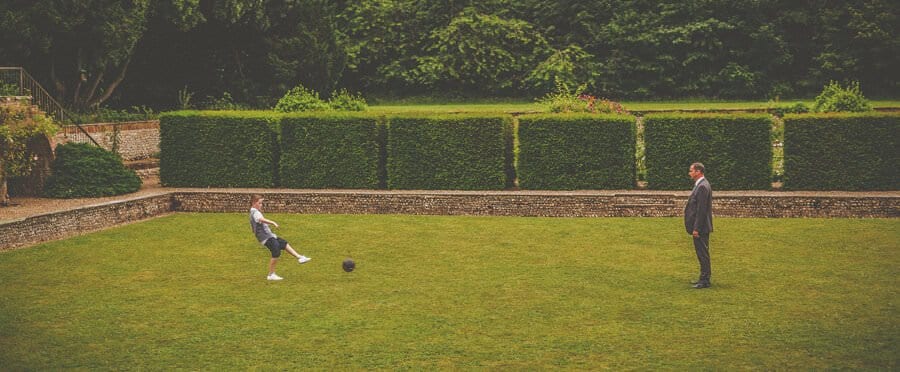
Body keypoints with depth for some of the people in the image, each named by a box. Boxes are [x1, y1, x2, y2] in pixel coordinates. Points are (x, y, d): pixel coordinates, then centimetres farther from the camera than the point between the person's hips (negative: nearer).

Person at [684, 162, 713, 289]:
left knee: (703, 253, -4)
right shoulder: (700, 185, 14)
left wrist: (696, 228, -21)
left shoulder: (702, 187, -19)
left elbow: (701, 210, -22)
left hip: (700, 227, -10)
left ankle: (705, 281, 0)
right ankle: (704, 278, 23)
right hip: (699, 227, 10)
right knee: (702, 253, 16)